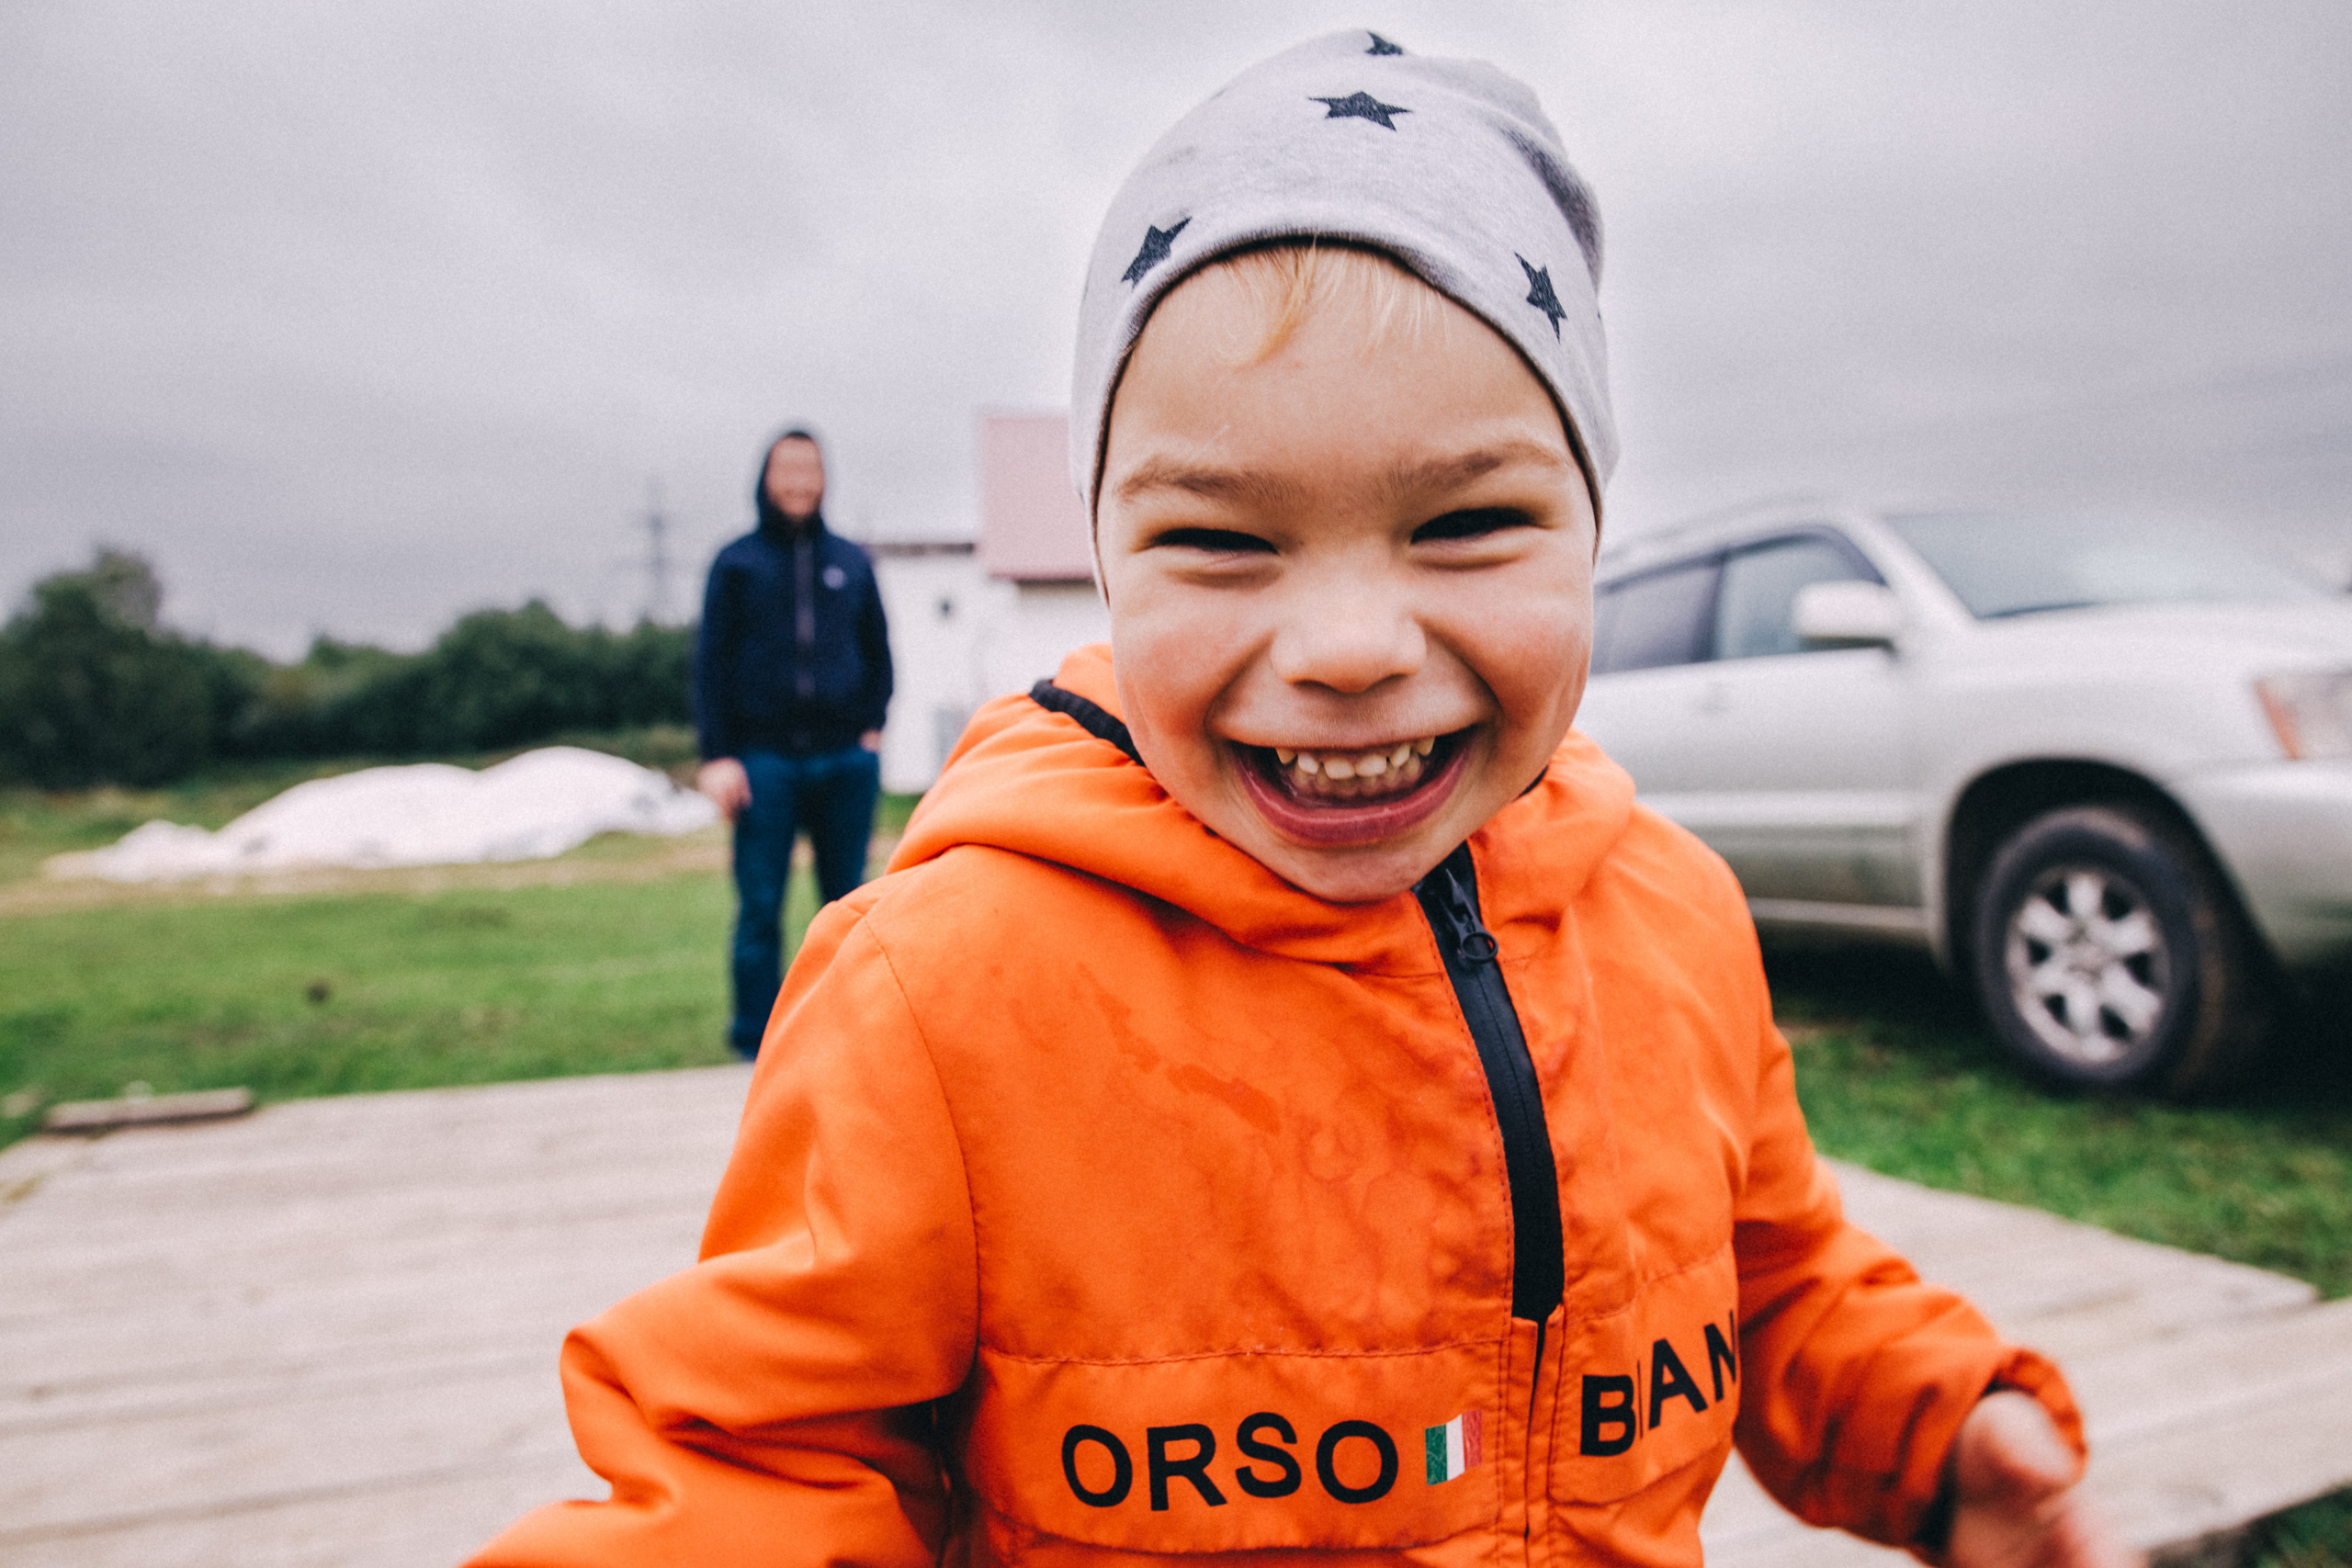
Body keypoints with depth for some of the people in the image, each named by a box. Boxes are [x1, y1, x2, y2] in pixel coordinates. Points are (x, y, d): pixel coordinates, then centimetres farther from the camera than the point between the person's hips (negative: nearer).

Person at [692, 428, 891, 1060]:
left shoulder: (851, 562, 13)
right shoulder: (737, 563, 7)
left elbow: (877, 651, 19)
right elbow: (711, 664, 4)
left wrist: (872, 728, 5)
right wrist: (717, 756, -5)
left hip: (845, 759, 2)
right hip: (764, 761, -2)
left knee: (847, 902, 5)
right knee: (760, 906, -1)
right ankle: (758, 1037, 9)